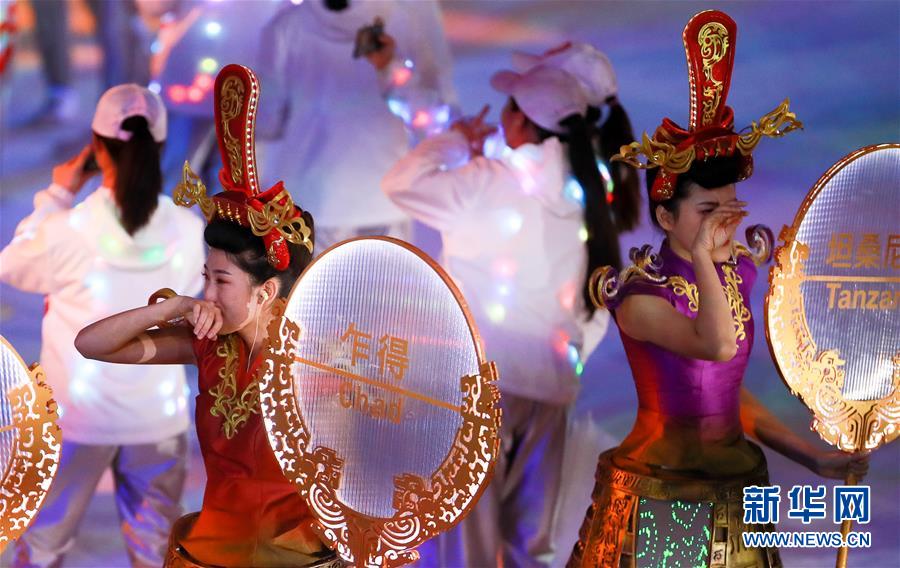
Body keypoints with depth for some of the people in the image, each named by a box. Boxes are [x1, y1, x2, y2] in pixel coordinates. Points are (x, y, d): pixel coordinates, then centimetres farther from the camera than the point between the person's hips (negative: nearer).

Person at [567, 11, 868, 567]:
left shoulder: (738, 272, 4)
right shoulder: (638, 295, -16)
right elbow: (719, 346, -34)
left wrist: (814, 458, 11)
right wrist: (703, 255, -28)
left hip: (735, 499, 6)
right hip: (659, 510, -6)